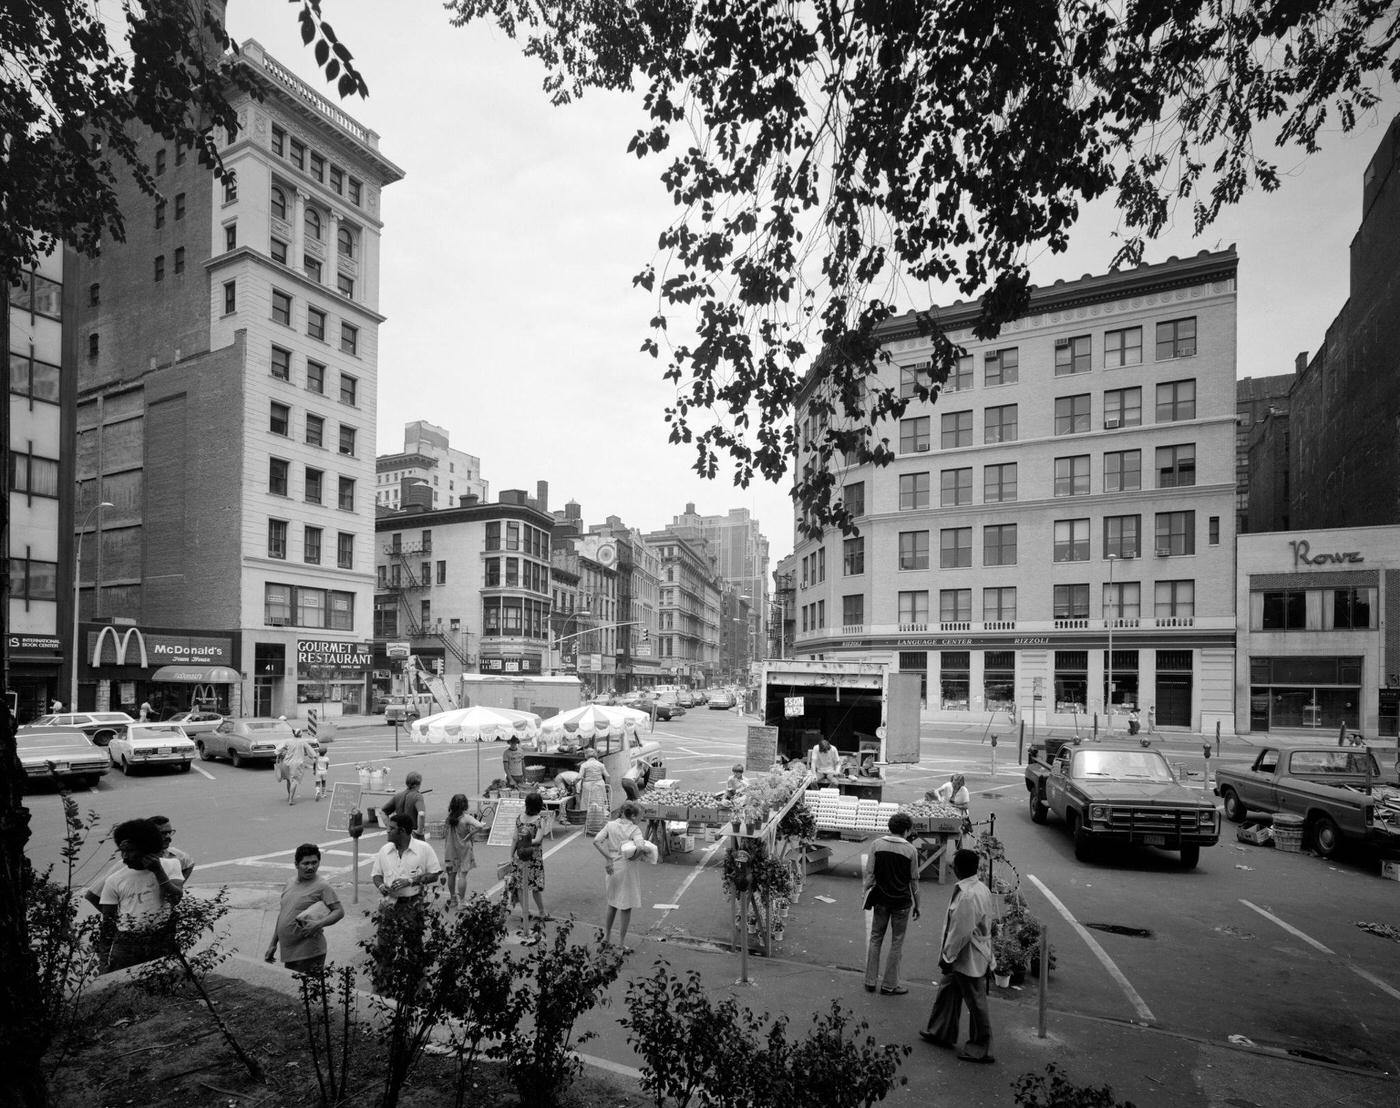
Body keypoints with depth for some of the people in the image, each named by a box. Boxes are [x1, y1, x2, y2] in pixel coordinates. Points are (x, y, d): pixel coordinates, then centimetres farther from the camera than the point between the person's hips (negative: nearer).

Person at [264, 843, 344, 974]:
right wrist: (273, 944, 19)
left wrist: (318, 924, -27)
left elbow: (340, 911, -13)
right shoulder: (291, 882, 10)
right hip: (288, 952, 7)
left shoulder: (322, 886, -10)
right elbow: (282, 914, 19)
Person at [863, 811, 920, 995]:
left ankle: (870, 981, 21)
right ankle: (889, 985, 18)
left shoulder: (877, 844, -5)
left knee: (875, 939, 15)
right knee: (896, 942, 11)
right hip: (901, 902, -2)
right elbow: (914, 880, -3)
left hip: (881, 900, 2)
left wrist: (867, 896, 6)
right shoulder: (910, 850, -10)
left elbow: (869, 873, -4)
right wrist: (917, 904, 8)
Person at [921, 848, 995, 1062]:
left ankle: (981, 1050, 23)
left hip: (968, 960, -10)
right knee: (947, 991, 21)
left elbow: (961, 933, -26)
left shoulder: (968, 896, -30)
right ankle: (940, 1033, 36)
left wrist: (948, 957, -14)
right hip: (969, 958, 10)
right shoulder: (981, 888, 1)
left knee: (976, 1003, 7)